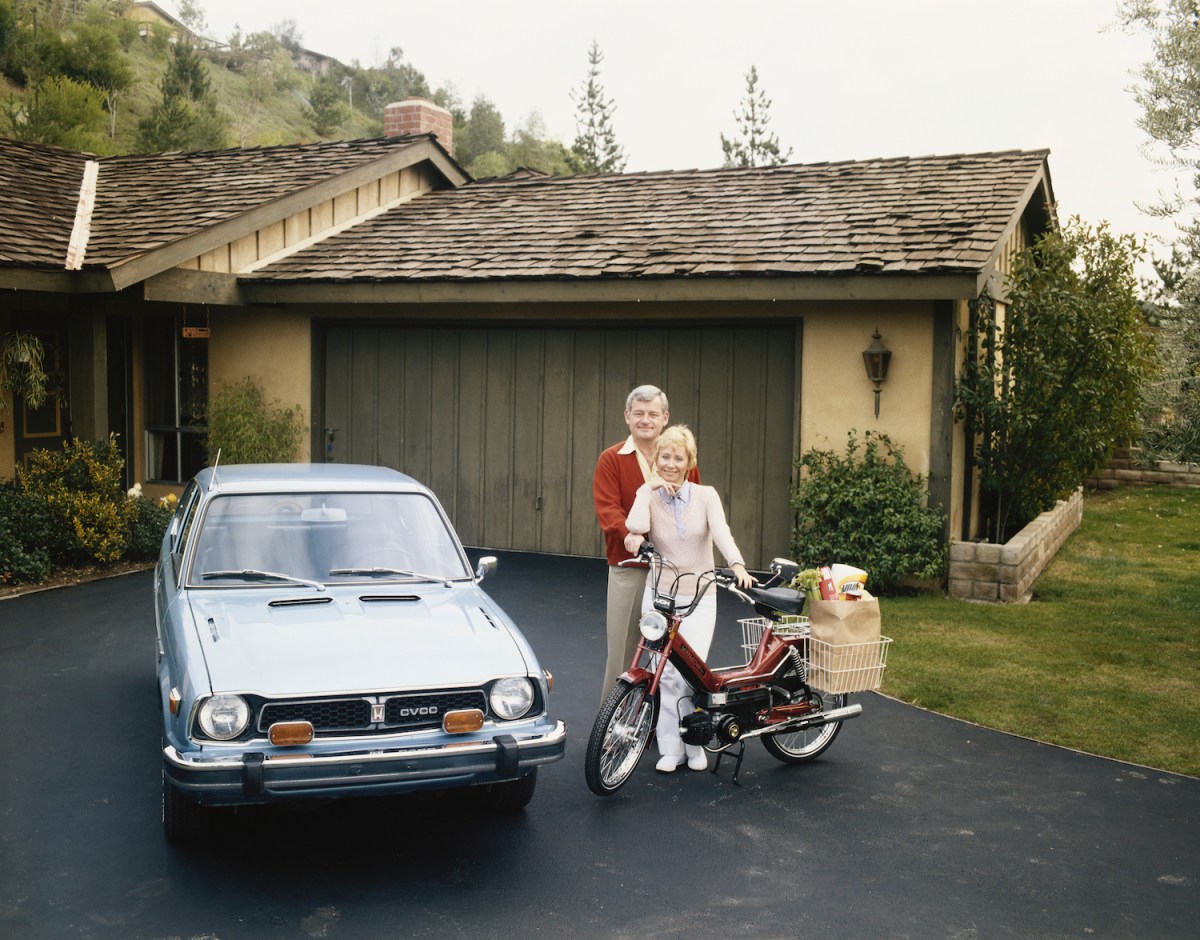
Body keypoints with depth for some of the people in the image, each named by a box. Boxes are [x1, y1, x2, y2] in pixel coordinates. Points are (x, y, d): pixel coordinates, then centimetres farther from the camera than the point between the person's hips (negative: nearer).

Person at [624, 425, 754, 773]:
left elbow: (721, 532, -15)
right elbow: (636, 526, -18)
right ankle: (671, 747, 4)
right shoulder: (648, 497, 3)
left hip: (700, 597, 0)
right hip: (660, 594, 0)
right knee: (665, 671, -7)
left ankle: (693, 744, 7)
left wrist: (737, 564, -32)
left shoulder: (706, 496, 3)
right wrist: (648, 488, -10)